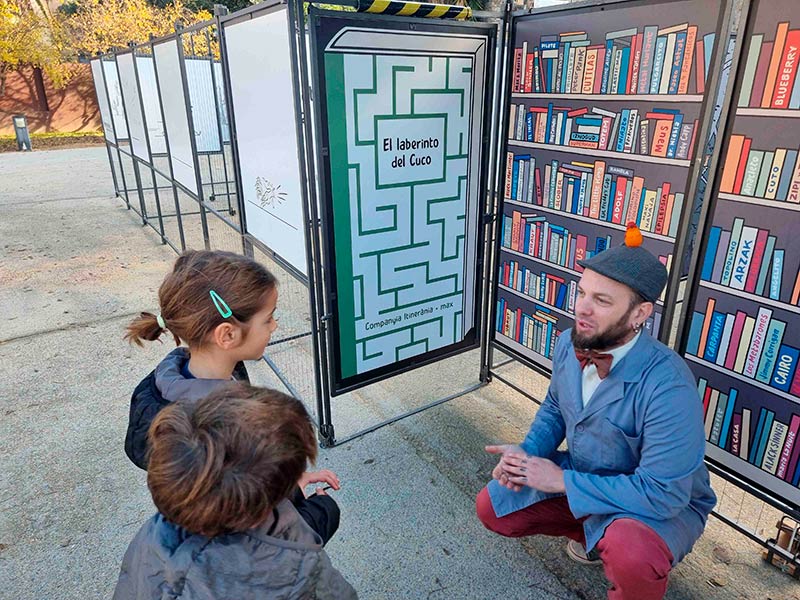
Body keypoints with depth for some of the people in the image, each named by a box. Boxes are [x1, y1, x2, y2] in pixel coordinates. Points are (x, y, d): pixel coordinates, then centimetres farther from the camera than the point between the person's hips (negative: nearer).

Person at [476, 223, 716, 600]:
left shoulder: (668, 387, -34)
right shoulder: (569, 344, -12)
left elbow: (663, 493, -30)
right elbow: (554, 406, 7)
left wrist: (563, 481, -24)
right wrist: (528, 454, -11)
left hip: (665, 504, -6)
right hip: (582, 475, 7)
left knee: (628, 554, -39)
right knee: (491, 508, 4)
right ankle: (595, 533, 21)